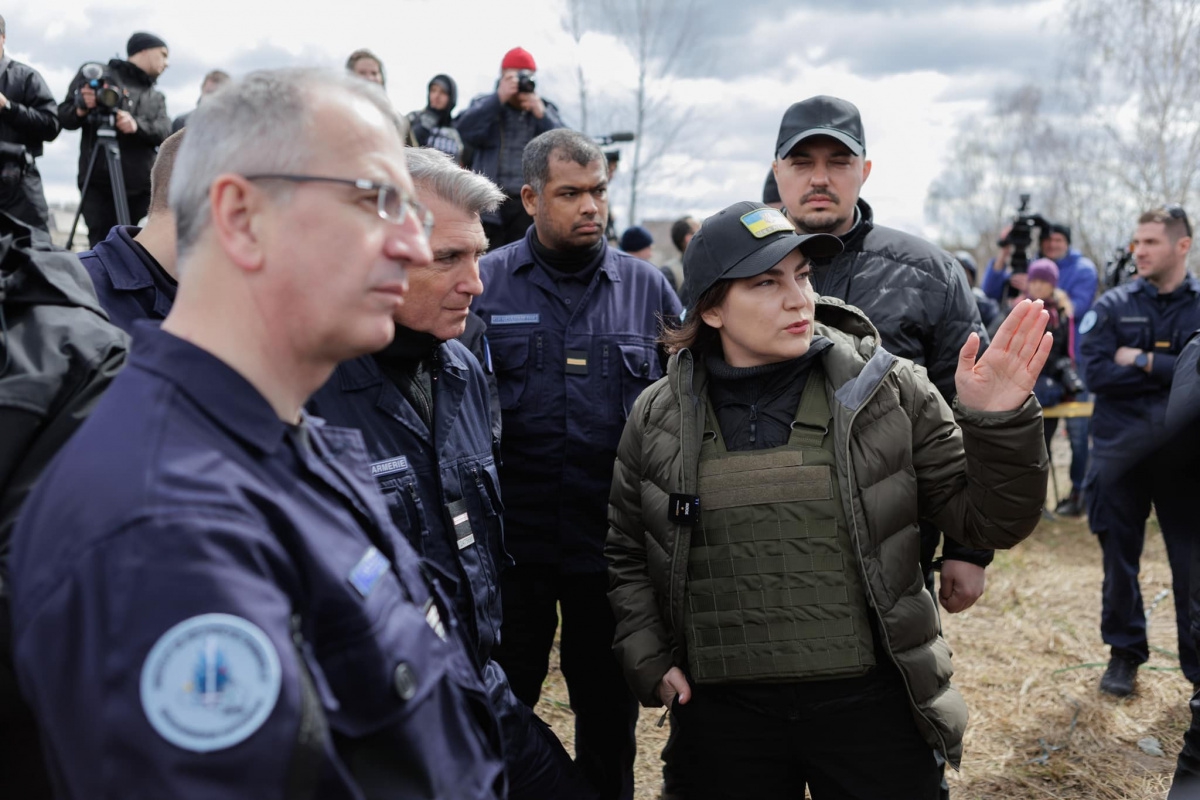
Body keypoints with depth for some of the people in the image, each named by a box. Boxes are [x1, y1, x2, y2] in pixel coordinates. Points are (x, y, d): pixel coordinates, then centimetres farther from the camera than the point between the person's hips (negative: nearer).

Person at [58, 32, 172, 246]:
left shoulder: (156, 97, 22)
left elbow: (164, 131, 3)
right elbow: (64, 117, 7)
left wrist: (137, 125, -18)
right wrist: (81, 110, -16)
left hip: (140, 186, 4)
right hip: (99, 182, -4)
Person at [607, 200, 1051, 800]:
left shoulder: (889, 391, -3)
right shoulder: (658, 417, 1)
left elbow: (988, 521, -2)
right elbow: (626, 555, 14)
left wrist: (999, 424, -17)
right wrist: (648, 661, 4)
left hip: (872, 704, -1)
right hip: (723, 712, 1)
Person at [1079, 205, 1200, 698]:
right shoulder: (1113, 306, 3)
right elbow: (1094, 372, -10)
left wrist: (1144, 362, -12)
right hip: (1120, 453, 1)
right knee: (1120, 560, 10)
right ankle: (1124, 653, 26)